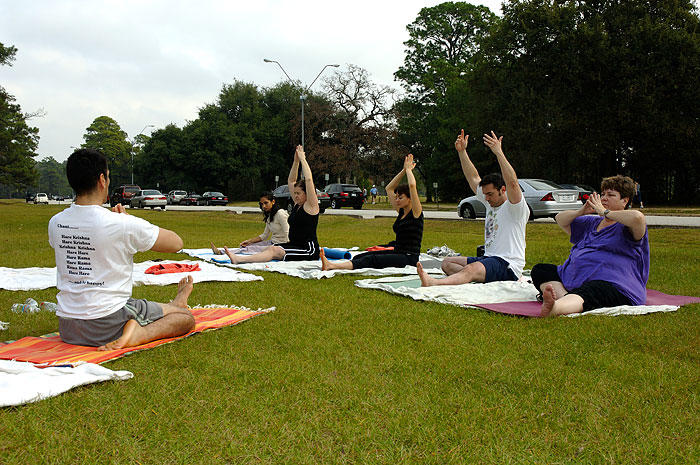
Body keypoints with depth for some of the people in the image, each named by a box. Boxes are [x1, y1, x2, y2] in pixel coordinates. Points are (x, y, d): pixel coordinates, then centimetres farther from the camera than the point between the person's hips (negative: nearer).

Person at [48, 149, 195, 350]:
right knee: (186, 318, 5)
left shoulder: (55, 223, -1)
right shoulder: (123, 225, -18)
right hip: (107, 329, -8)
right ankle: (138, 335, -11)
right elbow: (176, 243, -4)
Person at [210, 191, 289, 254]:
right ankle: (221, 251, -4)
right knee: (246, 246, 0)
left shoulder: (280, 214, -15)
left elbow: (287, 235, -18)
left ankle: (221, 252, -13)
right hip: (271, 242, 9)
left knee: (250, 249, -14)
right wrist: (249, 241, 8)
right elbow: (264, 235, 16)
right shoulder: (269, 216, 14)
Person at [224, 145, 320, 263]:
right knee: (270, 248, -10)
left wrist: (302, 159, -12)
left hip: (308, 250, -9)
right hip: (294, 245, 9)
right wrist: (296, 161, 12)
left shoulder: (311, 205, -9)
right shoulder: (297, 204, 15)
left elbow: (309, 179, -19)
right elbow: (291, 181, 19)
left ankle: (240, 259, -35)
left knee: (274, 251, -24)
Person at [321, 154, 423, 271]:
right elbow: (389, 188, 21)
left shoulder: (416, 212, -7)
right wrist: (403, 170, 17)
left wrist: (409, 168, -4)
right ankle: (331, 265, -33)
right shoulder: (401, 212, 15)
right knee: (361, 256, -14)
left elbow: (412, 185, -20)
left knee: (372, 259, -28)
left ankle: (332, 265, -43)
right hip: (397, 253, 8)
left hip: (409, 258, -8)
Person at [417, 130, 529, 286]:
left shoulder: (516, 207, -8)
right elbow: (473, 178, 19)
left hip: (509, 266, -10)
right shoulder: (491, 203, 17)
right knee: (447, 262, -3)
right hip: (488, 258, 10)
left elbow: (512, 183, -28)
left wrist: (498, 152, -33)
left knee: (471, 269, -36)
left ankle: (433, 283, -59)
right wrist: (462, 151, 12)